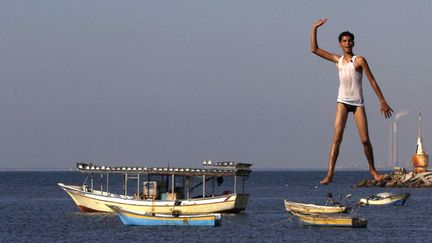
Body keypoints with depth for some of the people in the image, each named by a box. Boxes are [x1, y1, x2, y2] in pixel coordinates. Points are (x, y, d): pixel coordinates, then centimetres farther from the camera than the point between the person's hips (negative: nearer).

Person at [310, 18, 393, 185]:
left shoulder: (359, 60, -2)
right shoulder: (337, 60, 9)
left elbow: (372, 81, -2)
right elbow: (314, 49, 12)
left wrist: (383, 101, -5)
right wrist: (314, 29, 6)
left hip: (358, 102, -2)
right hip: (342, 102, 2)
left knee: (365, 139, -3)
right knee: (337, 137, -12)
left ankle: (372, 169, 19)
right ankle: (329, 174, -17)